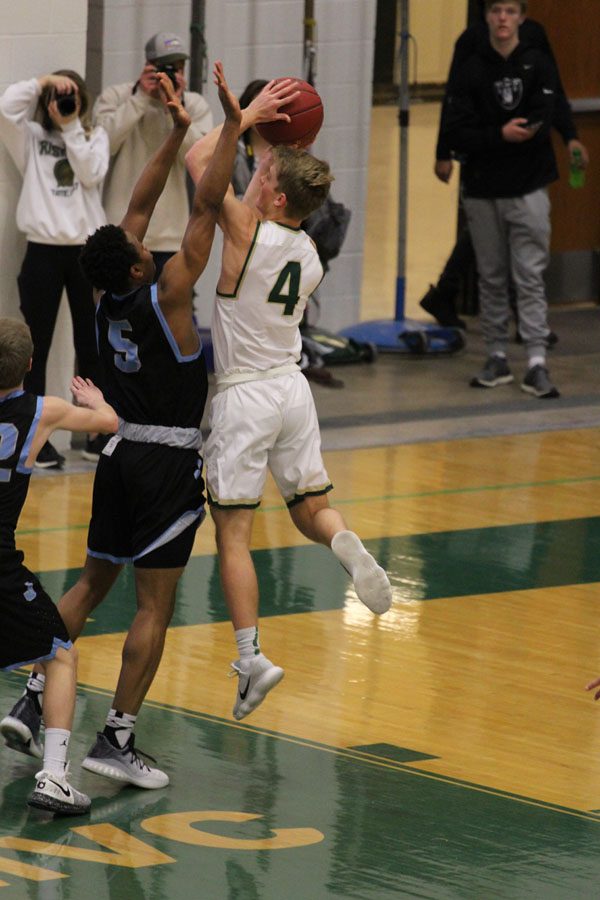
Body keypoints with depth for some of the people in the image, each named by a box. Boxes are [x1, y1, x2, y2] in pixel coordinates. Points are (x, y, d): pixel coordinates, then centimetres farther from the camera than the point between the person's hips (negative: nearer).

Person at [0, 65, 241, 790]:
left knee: (93, 582, 18)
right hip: (168, 462, -7)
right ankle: (116, 741, -6)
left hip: (119, 453, 7)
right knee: (154, 604, -4)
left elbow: (138, 206, 10)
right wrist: (232, 126, -15)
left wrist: (177, 134, 11)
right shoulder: (164, 296, -16)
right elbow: (205, 205, -17)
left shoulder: (107, 300, 1)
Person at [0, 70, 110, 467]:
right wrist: (42, 81, -8)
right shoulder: (32, 138, 5)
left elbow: (91, 174, -9)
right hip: (44, 251, -1)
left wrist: (71, 127, -8)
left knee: (91, 347, 8)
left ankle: (97, 435, 17)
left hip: (87, 251, 1)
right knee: (37, 348, 0)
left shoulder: (95, 137, 8)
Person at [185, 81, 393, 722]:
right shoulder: (310, 255, 3)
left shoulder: (246, 230, -16)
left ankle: (251, 656, -9)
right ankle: (342, 543, -16)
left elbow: (197, 160, -8)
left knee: (233, 534, -1)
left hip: (244, 397, -6)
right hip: (292, 386, 6)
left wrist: (249, 116, -2)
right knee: (310, 506, 19)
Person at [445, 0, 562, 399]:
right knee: (492, 278, 9)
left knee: (530, 277, -6)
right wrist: (501, 135, -18)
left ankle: (537, 362, -10)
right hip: (482, 190, 2)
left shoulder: (538, 66, 2)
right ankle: (497, 357, 17)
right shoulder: (472, 71, 4)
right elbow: (458, 135, -4)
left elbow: (542, 123, -8)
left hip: (528, 189, -2)